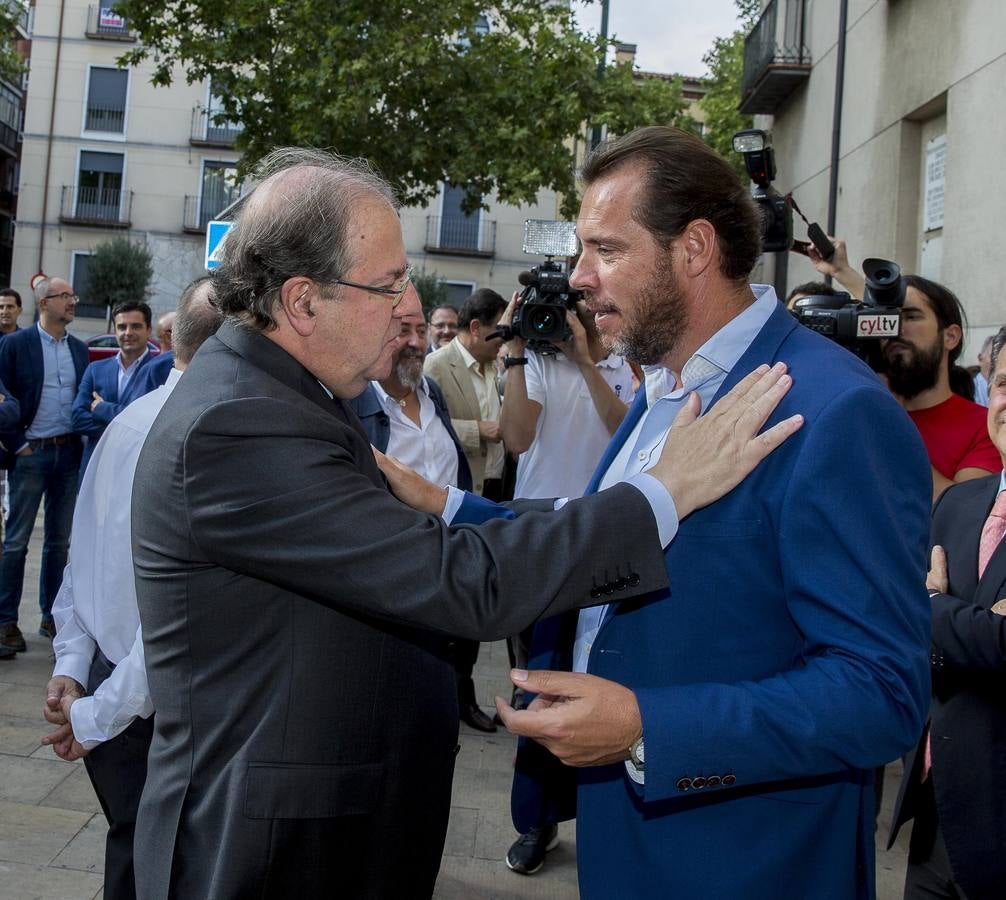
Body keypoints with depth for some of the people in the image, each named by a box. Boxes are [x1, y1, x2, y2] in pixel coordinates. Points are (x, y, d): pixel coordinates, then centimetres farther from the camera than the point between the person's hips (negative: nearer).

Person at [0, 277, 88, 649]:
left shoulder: (79, 349, 10)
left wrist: (84, 445, 6)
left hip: (69, 452, 5)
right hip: (30, 452, -4)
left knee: (59, 540, 10)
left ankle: (51, 616, 19)